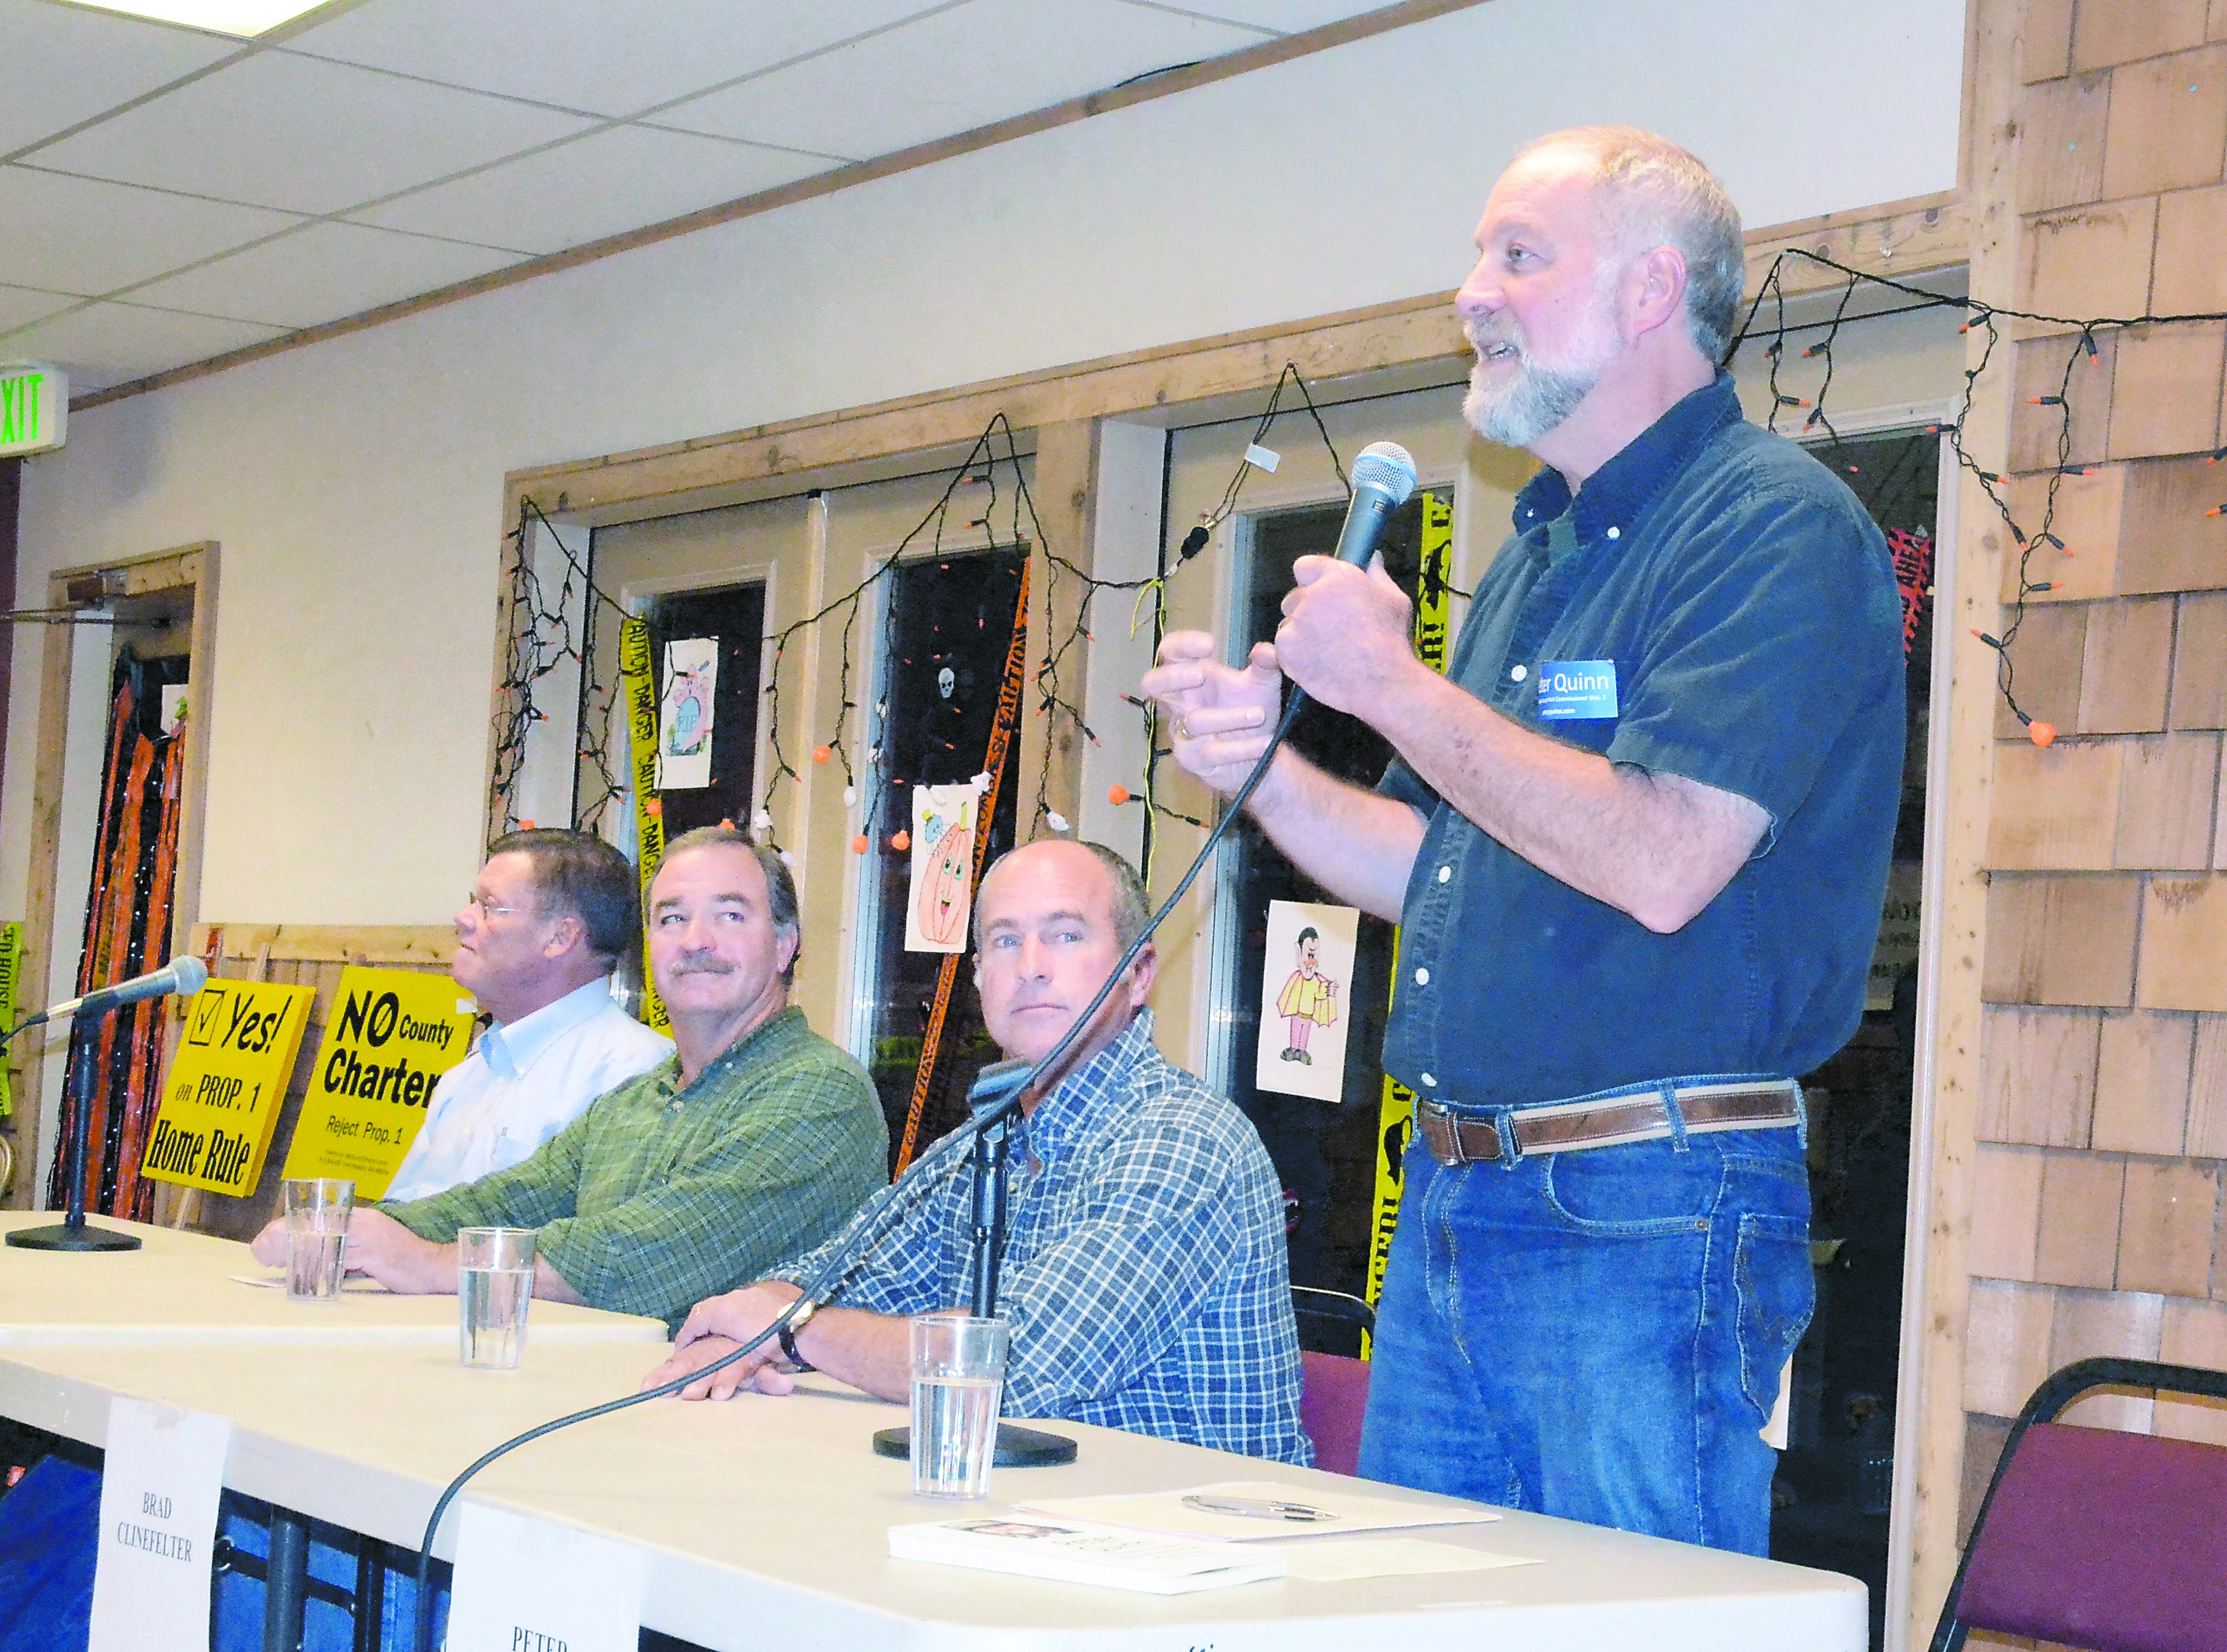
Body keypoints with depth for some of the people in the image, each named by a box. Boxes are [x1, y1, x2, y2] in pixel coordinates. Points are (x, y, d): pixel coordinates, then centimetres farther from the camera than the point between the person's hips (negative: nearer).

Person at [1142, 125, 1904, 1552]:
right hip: (1453, 1203, 9)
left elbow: (1660, 865, -24)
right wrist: (1264, 764, 4)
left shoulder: (1779, 527, -11)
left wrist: (1392, 683, -16)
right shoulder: (1540, 553, 19)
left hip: (1645, 1220, -9)